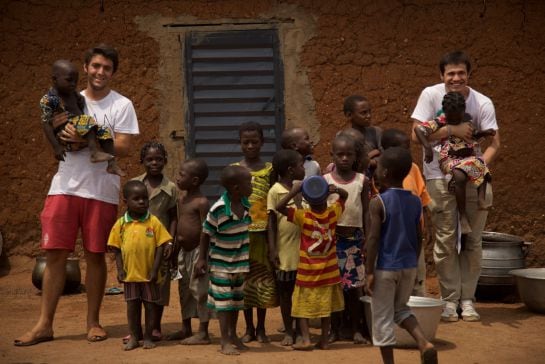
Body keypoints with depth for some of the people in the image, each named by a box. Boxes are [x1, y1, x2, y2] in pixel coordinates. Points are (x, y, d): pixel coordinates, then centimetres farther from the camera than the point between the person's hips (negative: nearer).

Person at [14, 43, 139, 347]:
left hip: (101, 190, -3)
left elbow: (123, 148, -9)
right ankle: (45, 324, 7)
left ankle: (93, 322, 17)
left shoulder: (122, 105, 0)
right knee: (55, 253, 0)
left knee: (95, 255, 4)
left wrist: (86, 140, -17)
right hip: (65, 186, 3)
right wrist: (58, 128, -8)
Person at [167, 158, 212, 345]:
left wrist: (203, 259, -19)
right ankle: (186, 329, 30)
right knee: (184, 290, 17)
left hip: (197, 251, -9)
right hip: (184, 251, 9)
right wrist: (176, 250, 14)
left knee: (199, 291, -2)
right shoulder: (182, 198, 10)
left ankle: (203, 333, 7)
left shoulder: (201, 202, -16)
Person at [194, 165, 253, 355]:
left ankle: (233, 336, 29)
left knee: (237, 300, 15)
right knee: (224, 301, -1)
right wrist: (202, 259, -9)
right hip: (221, 262, -6)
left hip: (239, 261, 6)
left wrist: (246, 255, 13)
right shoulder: (218, 209, -24)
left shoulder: (246, 204, -6)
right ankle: (225, 342, 5)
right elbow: (206, 234, -13)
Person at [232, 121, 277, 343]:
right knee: (244, 280, 6)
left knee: (263, 280, 5)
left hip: (262, 232, 0)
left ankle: (261, 328, 18)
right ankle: (249, 328, 18)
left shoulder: (269, 170, 3)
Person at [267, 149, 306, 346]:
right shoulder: (275, 191, -8)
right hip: (285, 251, -5)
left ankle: (301, 330, 21)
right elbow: (272, 222, -7)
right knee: (285, 291, 6)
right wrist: (272, 250, -11)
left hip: (302, 249, 5)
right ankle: (288, 331, 17)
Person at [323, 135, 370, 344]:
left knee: (353, 287, 5)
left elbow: (366, 212, 6)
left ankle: (356, 330, 14)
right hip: (332, 237, 0)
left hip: (354, 238, 0)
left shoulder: (362, 181, 4)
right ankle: (334, 329, 15)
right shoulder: (325, 181, 1)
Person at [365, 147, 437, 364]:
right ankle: (424, 344, 5)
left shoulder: (378, 202, -14)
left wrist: (369, 271, -12)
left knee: (382, 318, 7)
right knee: (400, 308, 25)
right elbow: (418, 238, 8)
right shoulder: (415, 201, 3)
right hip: (409, 266, 6)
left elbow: (373, 239, -16)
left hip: (385, 268, -6)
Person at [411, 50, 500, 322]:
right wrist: (453, 130, -19)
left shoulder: (482, 103, -4)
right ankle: (449, 299, 11)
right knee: (446, 240, 0)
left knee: (473, 241, 6)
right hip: (440, 178, -2)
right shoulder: (430, 95, -7)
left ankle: (467, 299, 17)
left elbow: (494, 144, -7)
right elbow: (417, 134, -14)